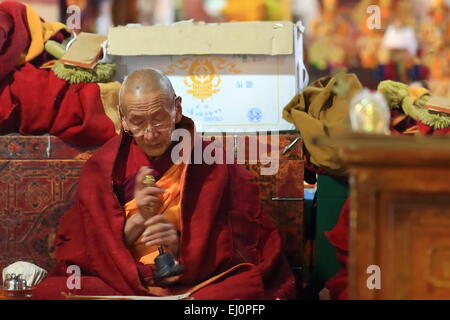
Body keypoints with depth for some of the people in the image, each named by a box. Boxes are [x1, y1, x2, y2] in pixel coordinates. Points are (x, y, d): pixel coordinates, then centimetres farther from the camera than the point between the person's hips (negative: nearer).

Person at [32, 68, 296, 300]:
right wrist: (137, 220, -13)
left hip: (198, 286, -1)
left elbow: (237, 250, 2)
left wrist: (182, 245, -16)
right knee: (48, 293, -27)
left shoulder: (214, 166, 2)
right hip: (123, 285, 1)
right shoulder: (102, 169, 5)